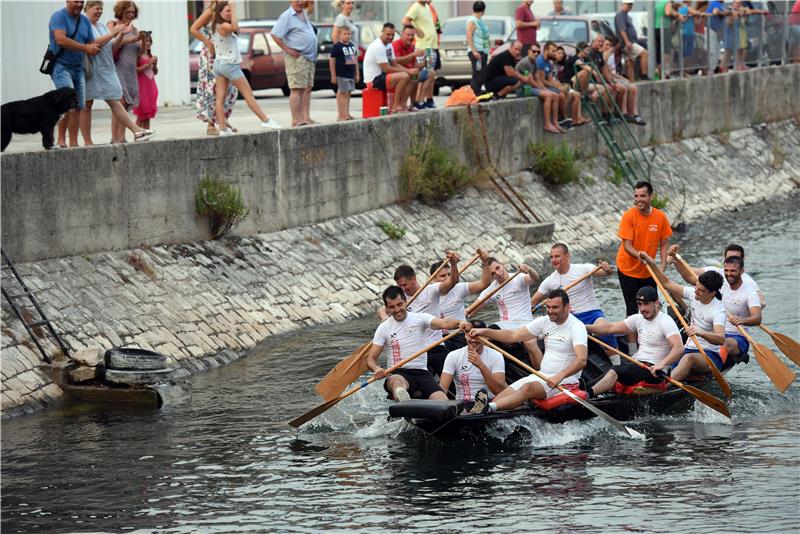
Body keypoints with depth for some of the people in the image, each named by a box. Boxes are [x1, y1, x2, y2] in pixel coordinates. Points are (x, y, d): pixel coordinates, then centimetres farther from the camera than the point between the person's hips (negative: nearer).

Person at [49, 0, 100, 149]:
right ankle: (61, 141, -16)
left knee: (78, 106, 3)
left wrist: (93, 48, -9)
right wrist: (85, 48, -18)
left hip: (78, 68, 7)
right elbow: (61, 40, -22)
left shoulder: (85, 21, 14)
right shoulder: (59, 17, -8)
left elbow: (92, 44, 17)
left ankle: (73, 143, 7)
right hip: (61, 66, -7)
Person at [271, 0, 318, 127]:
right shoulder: (287, 16, -10)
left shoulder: (304, 14, 16)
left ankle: (306, 117, 12)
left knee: (307, 89, 9)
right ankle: (296, 120, -12)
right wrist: (287, 50, -17)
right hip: (297, 58, -9)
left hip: (309, 58, 9)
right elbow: (275, 34, -16)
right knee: (297, 89, -10)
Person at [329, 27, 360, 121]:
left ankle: (347, 114, 16)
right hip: (341, 75, -7)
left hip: (351, 74, 7)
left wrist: (357, 74, 19)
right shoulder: (337, 47, -9)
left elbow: (355, 59, 20)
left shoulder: (352, 45, 13)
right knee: (342, 93, -7)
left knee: (348, 93, 11)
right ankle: (342, 115, -6)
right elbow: (332, 60, -10)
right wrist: (333, 75, -12)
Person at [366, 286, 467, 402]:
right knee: (396, 381, -42)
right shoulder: (384, 328, 9)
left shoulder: (420, 318, 5)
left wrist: (459, 324, -36)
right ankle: (400, 394, -74)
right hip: (397, 373, -2)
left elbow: (444, 323, -13)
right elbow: (371, 357, 7)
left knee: (442, 400, -26)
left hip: (422, 373, 2)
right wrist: (377, 369, -18)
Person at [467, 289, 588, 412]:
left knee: (528, 388, -37)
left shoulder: (576, 327, -12)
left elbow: (582, 360, -27)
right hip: (542, 375, 8)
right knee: (502, 396, -14)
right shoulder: (545, 322, 10)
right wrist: (484, 332, -2)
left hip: (564, 380, -8)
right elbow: (513, 336, 10)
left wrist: (559, 376, -41)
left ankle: (489, 407, -56)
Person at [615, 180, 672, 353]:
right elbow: (627, 245, -20)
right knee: (632, 310, -2)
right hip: (628, 269, -4)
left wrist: (662, 266, -9)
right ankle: (632, 350, 3)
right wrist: (640, 256, -40)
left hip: (649, 271, 4)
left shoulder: (660, 217, -6)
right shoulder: (629, 216, -17)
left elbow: (664, 243, 3)